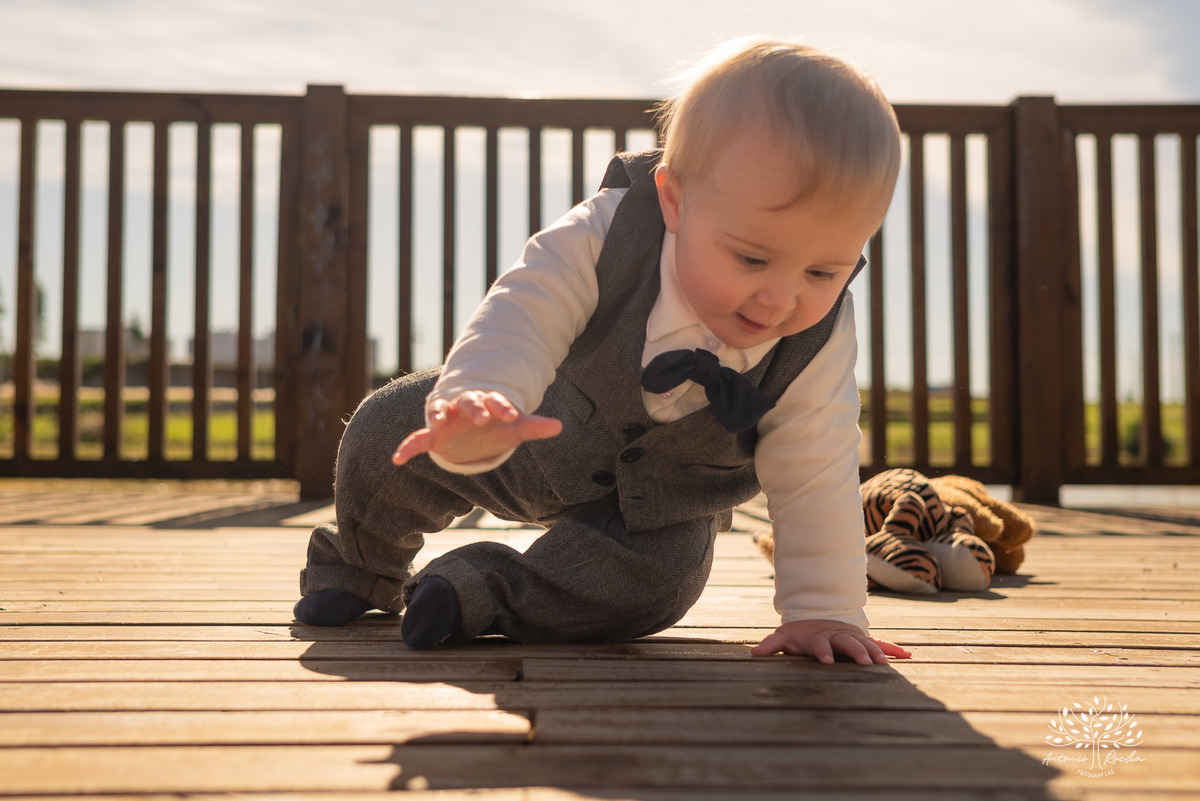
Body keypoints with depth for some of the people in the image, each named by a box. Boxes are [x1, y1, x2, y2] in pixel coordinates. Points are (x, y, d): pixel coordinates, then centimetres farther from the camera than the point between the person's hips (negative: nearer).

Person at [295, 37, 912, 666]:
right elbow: (524, 317, -46)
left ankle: (483, 592, -7)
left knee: (657, 578, -29)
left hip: (653, 507, 0)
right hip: (536, 430, 0)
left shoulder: (819, 346, -27)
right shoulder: (603, 236, -36)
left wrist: (823, 608, -20)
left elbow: (816, 483, -18)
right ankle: (360, 564, 29)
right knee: (385, 434, -5)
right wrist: (475, 397, -67)